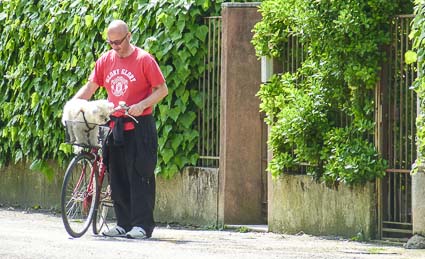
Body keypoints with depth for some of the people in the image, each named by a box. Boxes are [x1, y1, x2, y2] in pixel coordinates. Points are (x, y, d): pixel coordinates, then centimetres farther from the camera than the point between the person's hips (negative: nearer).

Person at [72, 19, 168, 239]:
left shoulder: (144, 59, -6)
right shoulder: (105, 60, 9)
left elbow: (162, 89, -5)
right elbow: (90, 87, 10)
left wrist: (142, 105, -19)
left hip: (139, 127, -6)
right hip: (115, 126, 6)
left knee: (139, 176, -6)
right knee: (118, 177, 7)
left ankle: (142, 225, -3)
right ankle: (124, 224, 12)